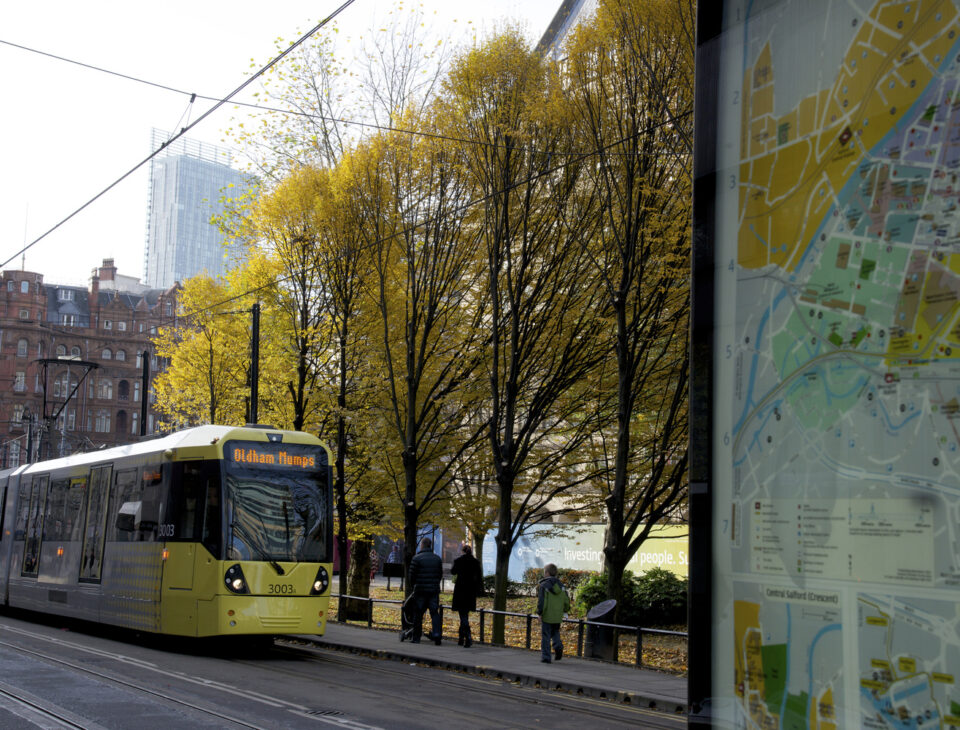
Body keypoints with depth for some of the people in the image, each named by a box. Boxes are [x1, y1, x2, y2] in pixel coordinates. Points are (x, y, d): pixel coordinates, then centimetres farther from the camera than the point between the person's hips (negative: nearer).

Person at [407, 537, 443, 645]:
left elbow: (412, 575, -5)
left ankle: (416, 637, 10)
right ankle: (437, 635, -12)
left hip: (420, 590, -3)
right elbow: (440, 574, 11)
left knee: (418, 614, 5)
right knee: (434, 613, 4)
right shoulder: (437, 558, 7)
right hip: (434, 590, 3)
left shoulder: (417, 558, -7)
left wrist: (412, 587, 12)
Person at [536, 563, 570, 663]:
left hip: (547, 616, -5)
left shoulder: (543, 585, -11)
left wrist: (539, 613, -8)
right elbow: (566, 600, 7)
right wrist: (565, 610, 21)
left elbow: (541, 601, -16)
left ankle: (546, 657, 4)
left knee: (545, 637, 4)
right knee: (555, 633, 23)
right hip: (558, 617, 5)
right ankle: (558, 646, -2)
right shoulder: (560, 585, 6)